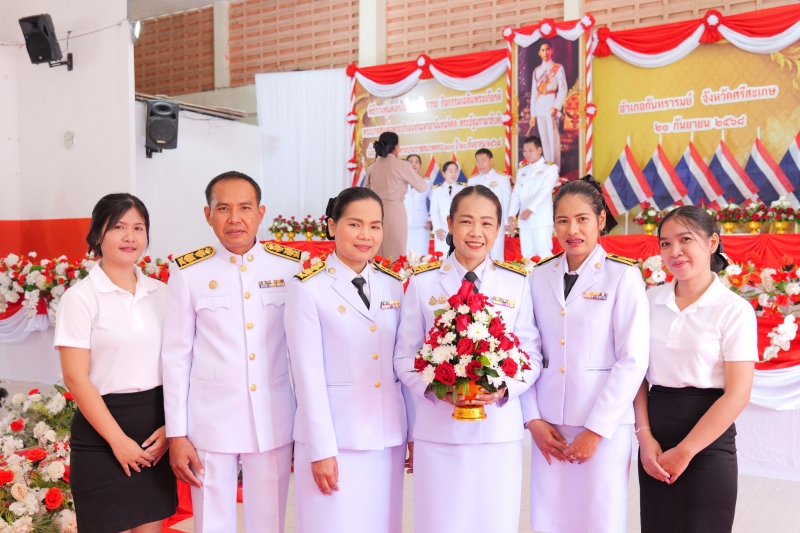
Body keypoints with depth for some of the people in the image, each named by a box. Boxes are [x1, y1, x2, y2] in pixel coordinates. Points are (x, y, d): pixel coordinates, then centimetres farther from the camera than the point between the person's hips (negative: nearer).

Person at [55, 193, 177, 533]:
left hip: (156, 432, 4)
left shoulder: (160, 293, 5)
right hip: (102, 434, -4)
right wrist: (118, 439, -12)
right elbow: (75, 378, -10)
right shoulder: (81, 297, -7)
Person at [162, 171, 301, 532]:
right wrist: (177, 434, -2)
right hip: (210, 418, -1)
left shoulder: (290, 266, -1)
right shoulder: (188, 271, -5)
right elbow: (175, 356, -1)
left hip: (274, 417, 1)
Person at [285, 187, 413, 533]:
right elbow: (308, 375, -10)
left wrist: (414, 431, 8)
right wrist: (321, 449, -12)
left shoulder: (394, 285, 6)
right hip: (334, 436, -4)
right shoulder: (308, 288, -8)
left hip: (388, 436, 5)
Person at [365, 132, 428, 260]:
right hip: (395, 211, -4)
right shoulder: (402, 165, -2)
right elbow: (422, 187, 7)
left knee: (376, 255, 7)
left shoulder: (372, 167, 9)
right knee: (395, 255, 0)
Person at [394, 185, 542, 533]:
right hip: (437, 429, 0)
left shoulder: (517, 283, 3)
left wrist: (505, 388, -14)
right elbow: (405, 356, 2)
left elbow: (531, 355, 4)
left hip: (499, 428, 1)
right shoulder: (423, 283, 1)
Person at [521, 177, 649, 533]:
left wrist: (595, 430, -10)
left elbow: (633, 360, -9)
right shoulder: (539, 277, 4)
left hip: (604, 424, -3)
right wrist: (533, 419, -2)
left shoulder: (623, 277, -6)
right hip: (548, 424, 3)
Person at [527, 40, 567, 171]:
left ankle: (556, 169, -5)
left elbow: (563, 90, -4)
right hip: (539, 108, 4)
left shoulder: (558, 68, 5)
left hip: (551, 106, -4)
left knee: (553, 138, -8)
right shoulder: (536, 70, 17)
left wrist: (556, 107, -17)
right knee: (544, 139, 5)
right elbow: (533, 93, 14)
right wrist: (532, 114, 9)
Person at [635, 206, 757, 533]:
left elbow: (737, 395, -11)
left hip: (708, 444, -3)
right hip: (656, 438, 4)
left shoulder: (734, 310, -9)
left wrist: (684, 451, -11)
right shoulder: (650, 301, 2)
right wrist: (645, 437, -6)